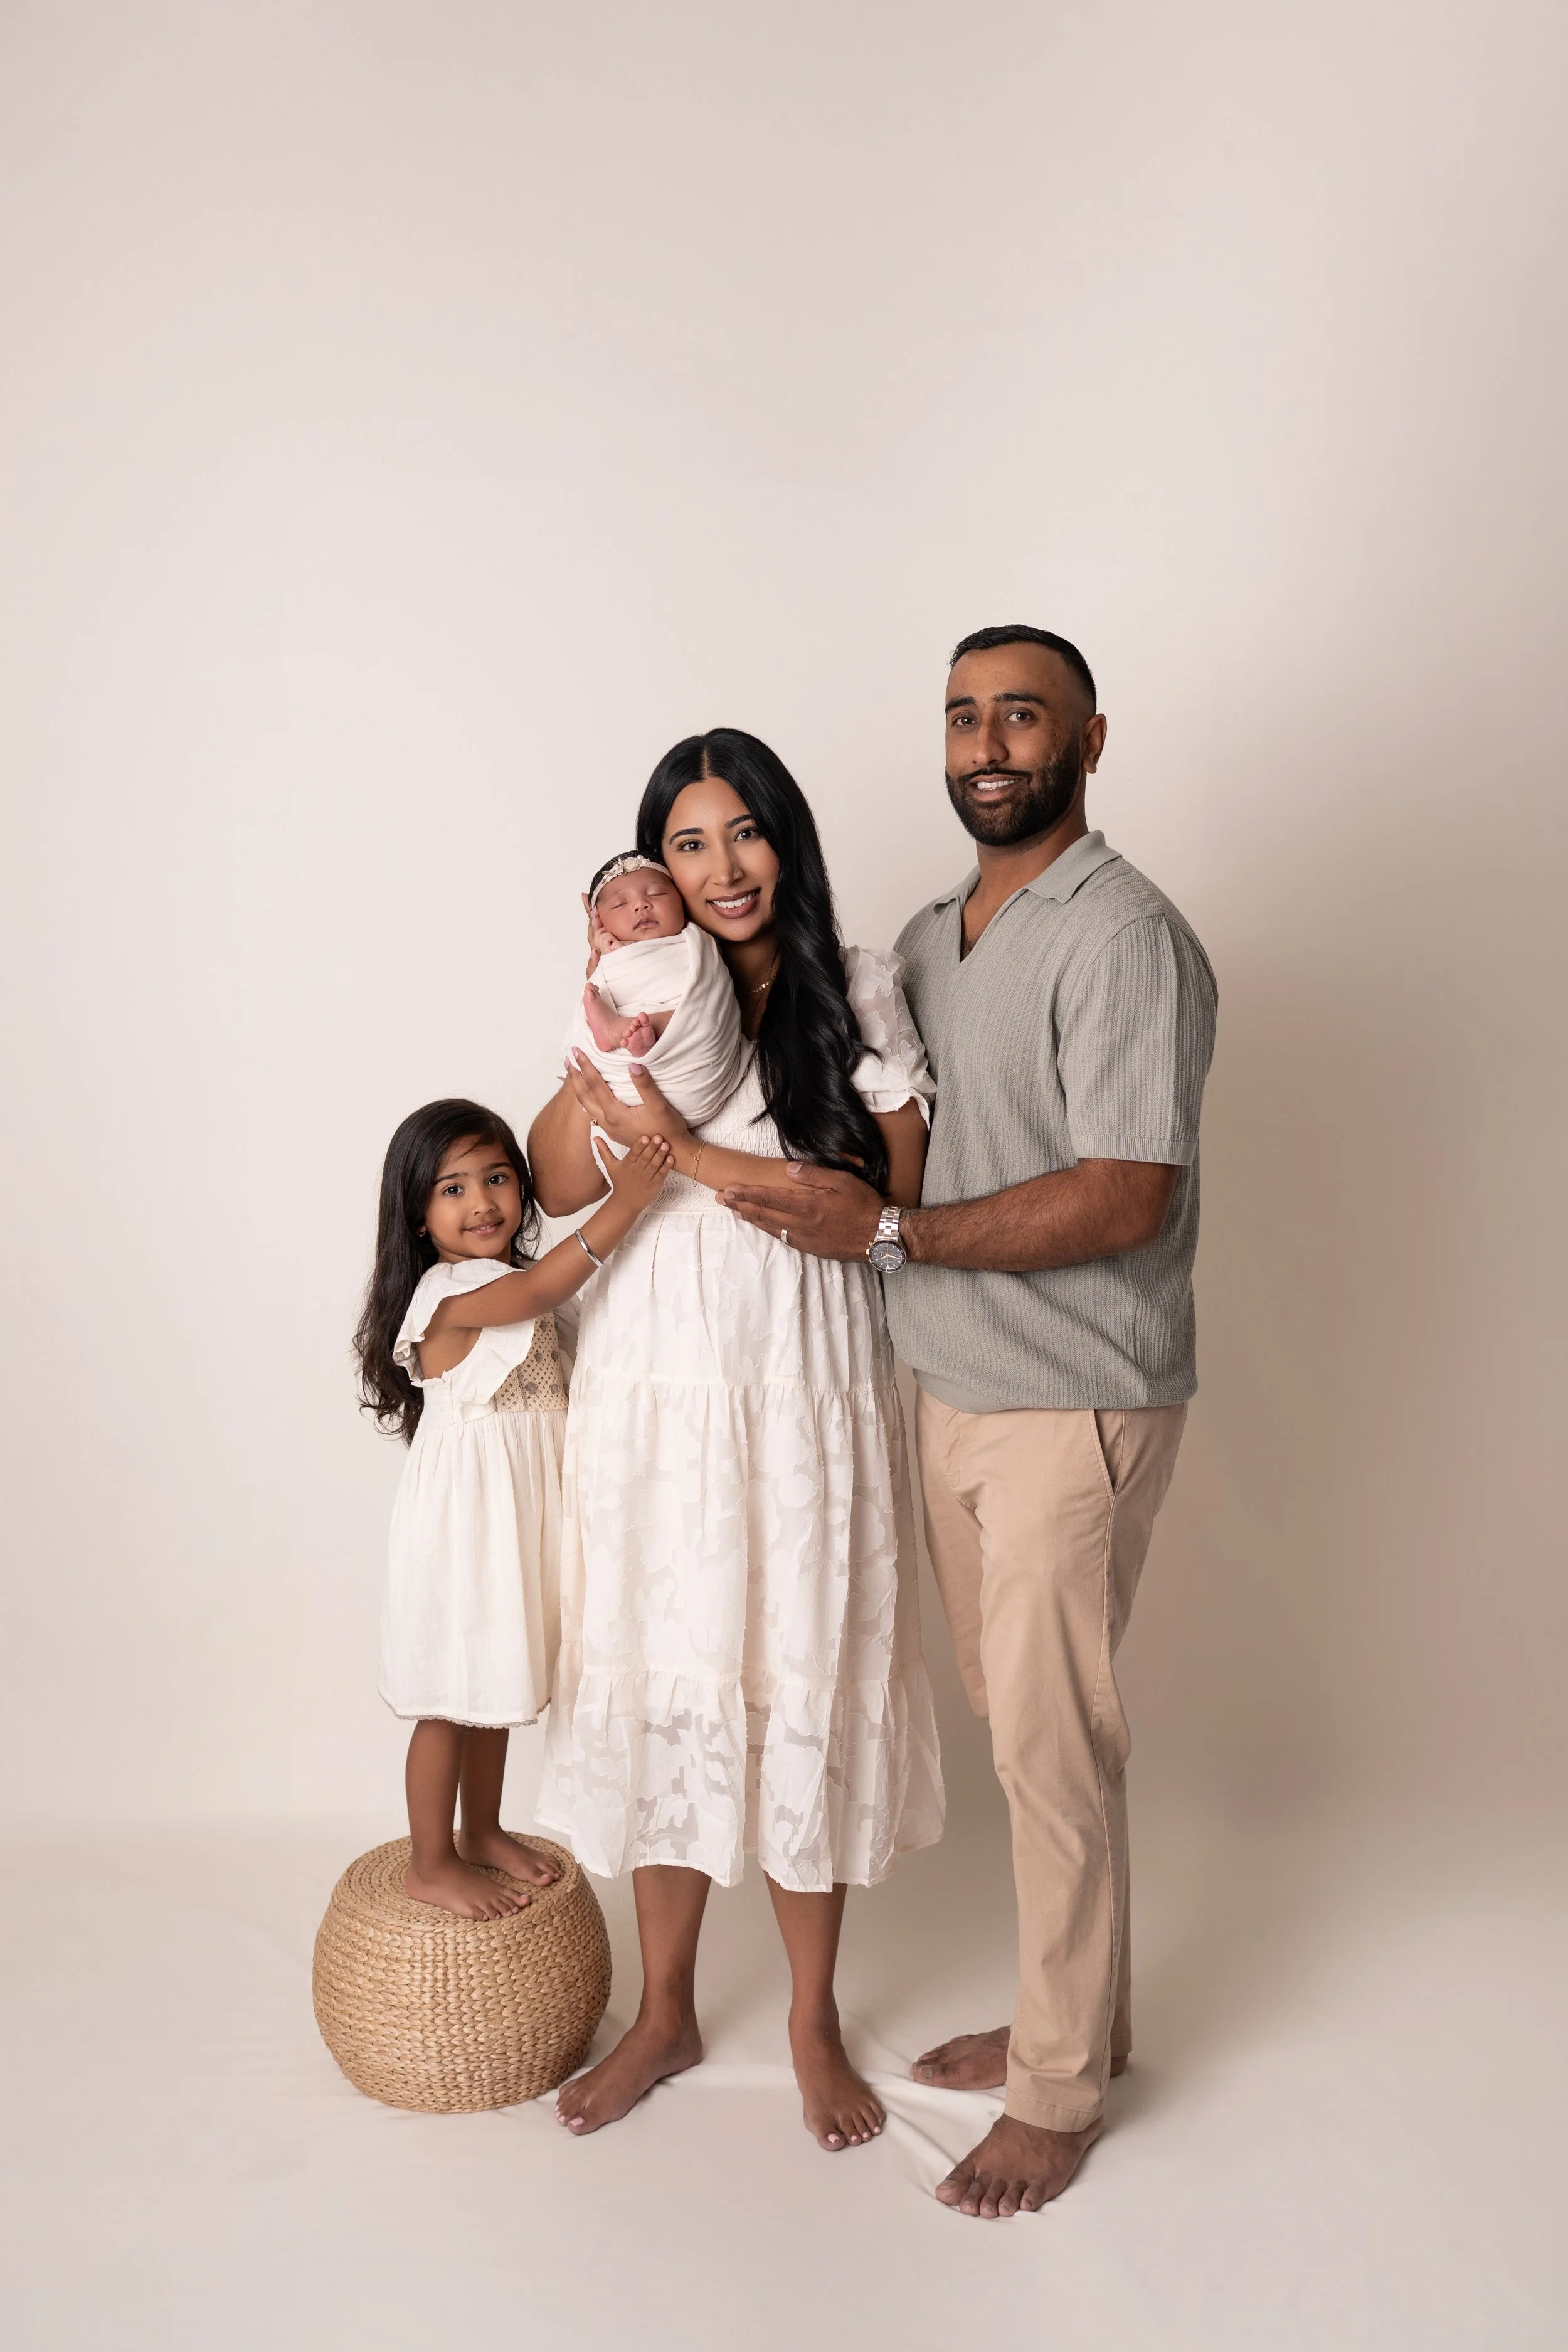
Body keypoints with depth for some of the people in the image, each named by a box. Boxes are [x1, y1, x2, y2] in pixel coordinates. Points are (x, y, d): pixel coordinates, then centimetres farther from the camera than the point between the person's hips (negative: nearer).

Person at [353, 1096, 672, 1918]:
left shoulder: (511, 1286, 8)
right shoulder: (446, 1294, -21)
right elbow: (535, 1290, -39)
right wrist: (622, 1205, -46)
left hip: (516, 1509, 9)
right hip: (463, 1512, -8)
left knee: (495, 1683, 20)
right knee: (452, 1695, 5)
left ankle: (483, 1832, 36)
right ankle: (431, 1864, 20)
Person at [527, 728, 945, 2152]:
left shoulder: (858, 996, -4)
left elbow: (880, 1206, -12)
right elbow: (557, 1184, -3)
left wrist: (686, 1148, -18)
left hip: (802, 1400, -3)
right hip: (651, 1395, 3)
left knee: (801, 1695, 8)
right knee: (658, 1692, 12)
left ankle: (815, 2022, 31)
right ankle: (666, 2015, 33)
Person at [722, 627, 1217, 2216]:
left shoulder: (1124, 938, -15)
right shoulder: (929, 938, 11)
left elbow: (1123, 1199, -22)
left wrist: (886, 1233, -20)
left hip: (1072, 1411, -8)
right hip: (948, 1397, 8)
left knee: (1052, 1744, 3)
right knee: (1014, 1726, 17)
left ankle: (1062, 2089, 22)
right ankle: (1072, 2012, 36)